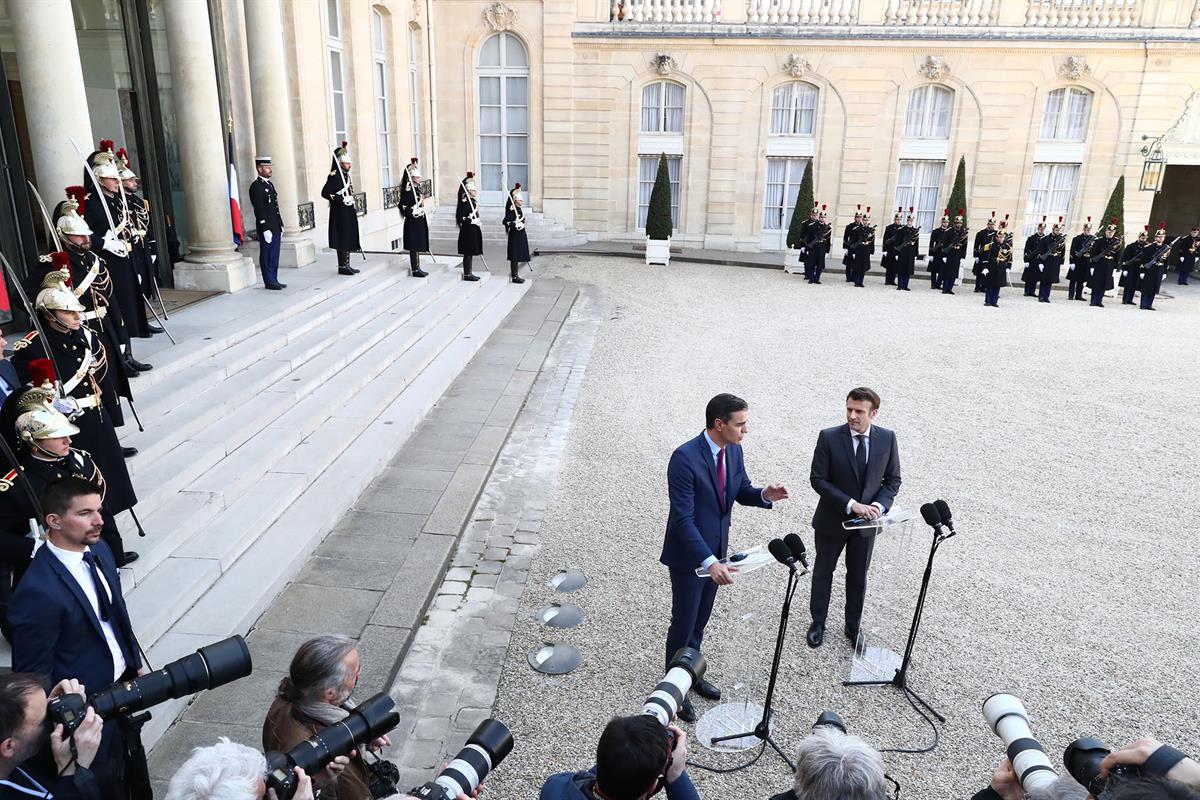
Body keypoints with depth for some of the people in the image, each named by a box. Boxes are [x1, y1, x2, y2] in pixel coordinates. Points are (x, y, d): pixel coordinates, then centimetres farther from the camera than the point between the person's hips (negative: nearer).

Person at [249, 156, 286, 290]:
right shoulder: (256, 186, -11)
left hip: (276, 227, 9)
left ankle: (274, 280, 18)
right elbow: (259, 210, -16)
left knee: (275, 256, 12)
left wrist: (281, 226, 18)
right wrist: (265, 229, -20)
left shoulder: (270, 184, 17)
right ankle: (269, 282, 4)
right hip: (267, 228, -9)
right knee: (267, 256, -1)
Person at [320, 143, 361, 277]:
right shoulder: (334, 176, -14)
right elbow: (325, 193, -21)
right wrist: (342, 199, -23)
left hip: (349, 213, 9)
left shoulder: (347, 175, 14)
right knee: (342, 240, -5)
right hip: (340, 214, -9)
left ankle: (346, 265, 18)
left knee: (348, 239, 11)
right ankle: (342, 267, 1)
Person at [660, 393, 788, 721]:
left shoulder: (734, 451, -4)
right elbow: (683, 518, -29)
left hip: (715, 551, 7)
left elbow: (742, 491, 9)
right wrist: (709, 562, -38)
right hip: (688, 555, -7)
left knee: (700, 619, 23)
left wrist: (765, 495, -14)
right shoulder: (685, 457, -28)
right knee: (684, 624, 8)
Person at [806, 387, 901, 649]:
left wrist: (879, 505, -17)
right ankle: (818, 623, 36)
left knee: (858, 577, 17)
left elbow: (893, 479, 1)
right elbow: (817, 479, -16)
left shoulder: (887, 438, -9)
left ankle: (853, 627, 37)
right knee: (823, 572, 16)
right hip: (832, 519, -2)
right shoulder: (829, 437, -17)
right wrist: (851, 504, -24)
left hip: (866, 522, 2)